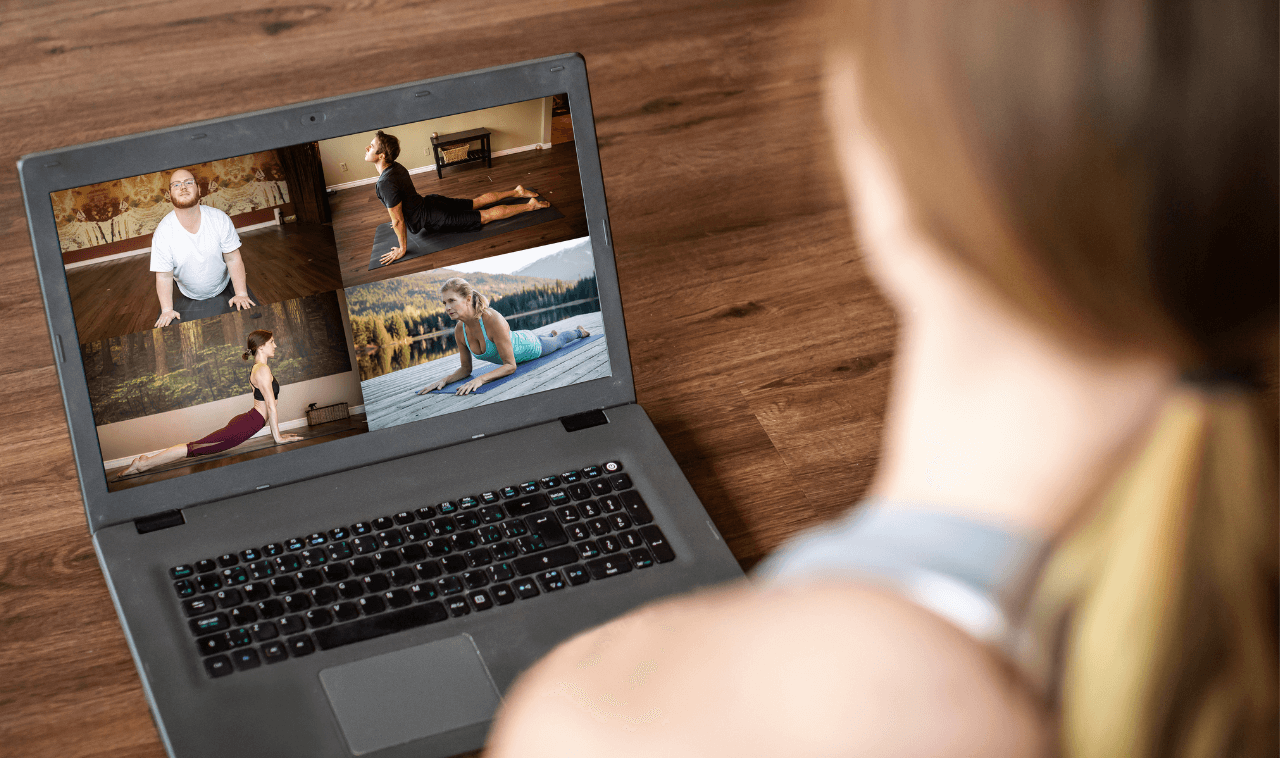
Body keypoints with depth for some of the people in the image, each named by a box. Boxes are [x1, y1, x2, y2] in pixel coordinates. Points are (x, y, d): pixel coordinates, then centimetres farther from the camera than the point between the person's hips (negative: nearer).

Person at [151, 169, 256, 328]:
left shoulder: (219, 218, -13)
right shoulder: (163, 232, -17)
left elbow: (233, 259, -9)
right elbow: (164, 276, -14)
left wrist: (241, 294, -17)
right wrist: (167, 310, -23)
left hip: (225, 291, 0)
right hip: (188, 301, 0)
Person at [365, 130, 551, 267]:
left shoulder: (386, 183, -32)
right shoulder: (397, 168, -1)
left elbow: (398, 221, -26)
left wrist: (402, 249, -16)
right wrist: (401, 217, 31)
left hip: (433, 218, -8)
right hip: (431, 201, 8)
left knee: (485, 216, -1)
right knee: (477, 202, 26)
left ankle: (531, 205, 4)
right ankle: (517, 192, 36)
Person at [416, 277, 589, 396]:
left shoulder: (494, 320, -47)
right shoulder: (460, 331, -29)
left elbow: (510, 366, -43)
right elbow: (465, 369, -14)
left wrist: (481, 379, -56)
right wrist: (444, 380, -33)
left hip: (531, 346, -5)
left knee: (558, 341, 31)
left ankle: (577, 331, 64)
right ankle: (554, 333, 74)